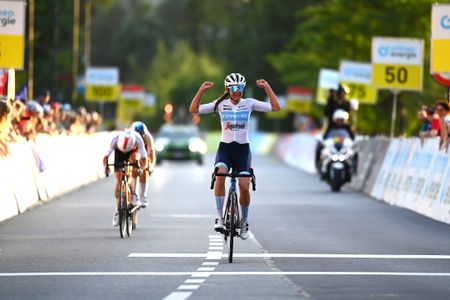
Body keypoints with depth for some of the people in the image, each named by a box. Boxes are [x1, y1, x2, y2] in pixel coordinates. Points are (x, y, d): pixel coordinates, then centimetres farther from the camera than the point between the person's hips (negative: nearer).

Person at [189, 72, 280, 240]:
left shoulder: (249, 103, 2)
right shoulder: (220, 104, 1)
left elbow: (275, 107, -3)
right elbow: (193, 109, -3)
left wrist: (267, 87, -8)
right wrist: (201, 90, -12)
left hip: (243, 149, 1)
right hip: (225, 147, -1)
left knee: (244, 187, -11)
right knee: (220, 175, -31)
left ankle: (244, 222, 14)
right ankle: (219, 218, -25)